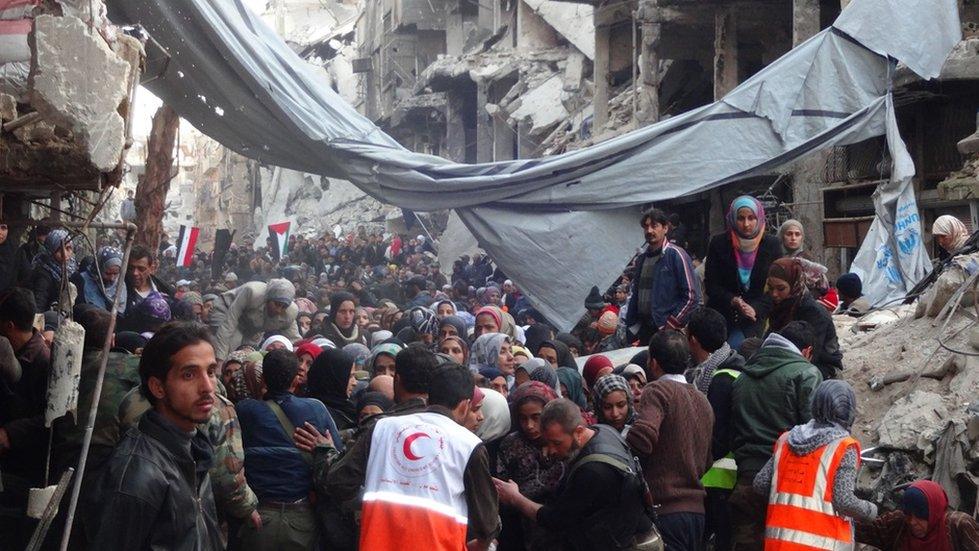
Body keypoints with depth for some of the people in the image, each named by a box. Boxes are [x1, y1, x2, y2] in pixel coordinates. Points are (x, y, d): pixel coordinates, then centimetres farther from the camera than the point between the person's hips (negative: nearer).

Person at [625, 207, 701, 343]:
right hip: (644, 331, 6)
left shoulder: (676, 255, -6)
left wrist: (669, 326, -12)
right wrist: (633, 325, 12)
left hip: (669, 332, -6)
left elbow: (691, 296, -10)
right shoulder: (641, 259, 15)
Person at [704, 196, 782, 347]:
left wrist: (756, 309, -13)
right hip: (722, 316, 0)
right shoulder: (718, 244, 0)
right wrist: (733, 301, -16)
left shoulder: (771, 245, 1)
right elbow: (710, 285, 0)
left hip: (756, 321, 0)